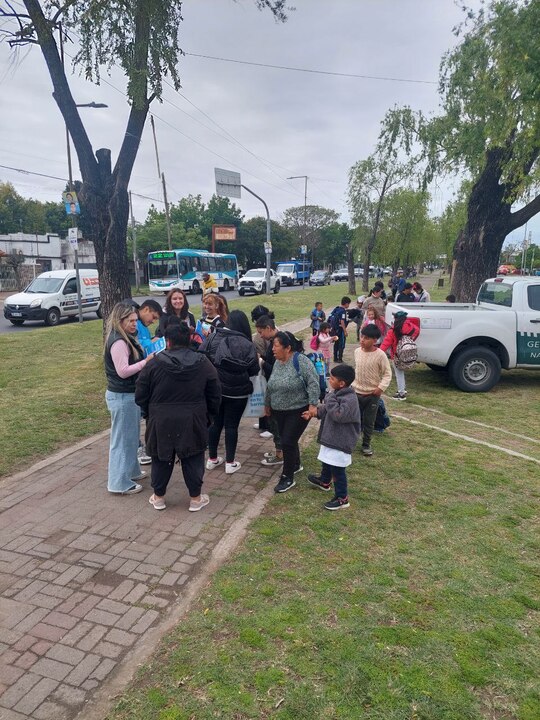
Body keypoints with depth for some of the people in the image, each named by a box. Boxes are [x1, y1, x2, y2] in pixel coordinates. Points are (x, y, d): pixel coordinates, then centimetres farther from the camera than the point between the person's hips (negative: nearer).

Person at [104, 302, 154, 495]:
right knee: (123, 438, -1)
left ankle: (130, 471, 33)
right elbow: (123, 371, -23)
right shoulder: (118, 342, -19)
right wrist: (146, 361, -22)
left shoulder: (126, 338, 12)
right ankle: (120, 483, 9)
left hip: (128, 394, 10)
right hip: (122, 397, -10)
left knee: (131, 436, 19)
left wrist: (147, 359, 4)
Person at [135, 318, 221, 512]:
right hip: (193, 422, 0)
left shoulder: (154, 364, -9)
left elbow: (140, 396, -2)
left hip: (161, 423, 0)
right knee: (193, 459, 14)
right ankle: (195, 498, 23)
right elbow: (215, 396, 1)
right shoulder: (203, 363, -5)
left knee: (162, 459, 17)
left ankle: (158, 497, 30)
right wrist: (208, 416, 14)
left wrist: (149, 415, 15)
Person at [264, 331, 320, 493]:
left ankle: (288, 478, 6)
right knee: (287, 440, 16)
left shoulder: (300, 360, -19)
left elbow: (313, 382, -21)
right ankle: (296, 465, 37)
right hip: (280, 411, 7)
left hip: (298, 410, -7)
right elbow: (270, 386, 16)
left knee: (288, 442, -7)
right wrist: (267, 404, 22)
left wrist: (313, 404, -24)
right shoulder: (277, 362, 5)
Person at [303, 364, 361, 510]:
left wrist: (330, 399, -28)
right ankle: (324, 481, 53)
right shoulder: (337, 393, 4)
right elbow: (326, 409, 16)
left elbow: (338, 415, -36)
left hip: (341, 441, -10)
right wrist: (315, 412, 3)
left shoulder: (350, 399, -26)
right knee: (327, 461, 29)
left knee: (337, 469, -1)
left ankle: (342, 498, 12)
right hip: (331, 436, 10)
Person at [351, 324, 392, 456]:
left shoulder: (380, 355, -16)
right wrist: (351, 383, 10)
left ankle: (366, 444, 29)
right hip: (356, 392, 3)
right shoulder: (357, 351, -2)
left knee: (369, 422, 10)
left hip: (372, 394, -3)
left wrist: (381, 387, -21)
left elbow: (387, 373, -9)